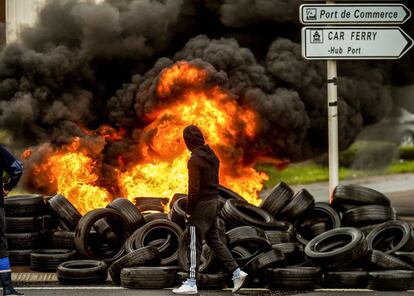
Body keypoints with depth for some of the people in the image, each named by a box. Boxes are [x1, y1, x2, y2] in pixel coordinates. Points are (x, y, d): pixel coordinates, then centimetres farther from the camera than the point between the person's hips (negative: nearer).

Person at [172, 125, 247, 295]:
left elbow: (194, 188, -19)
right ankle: (236, 273, 13)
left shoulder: (194, 160, -18)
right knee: (214, 240, 16)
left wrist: (188, 210, -10)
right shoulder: (212, 156, 8)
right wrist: (215, 204, 16)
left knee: (193, 244, 0)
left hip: (201, 205, -8)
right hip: (213, 203, 8)